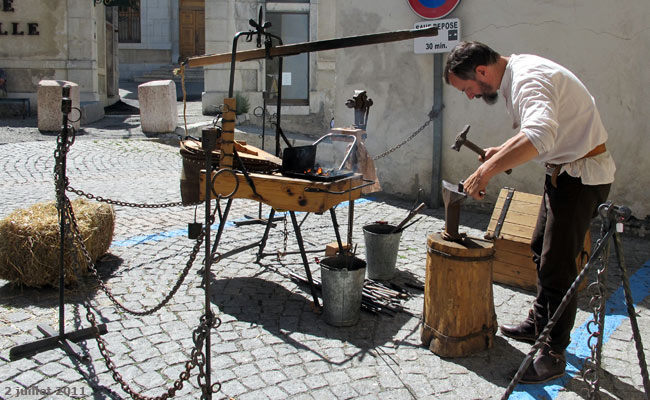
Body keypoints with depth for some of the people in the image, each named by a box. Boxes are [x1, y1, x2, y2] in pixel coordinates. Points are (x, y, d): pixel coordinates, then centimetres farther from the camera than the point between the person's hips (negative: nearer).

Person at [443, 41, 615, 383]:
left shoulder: (529, 79, -26)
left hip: (581, 177, -11)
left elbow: (540, 136, -46)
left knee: (556, 266, -7)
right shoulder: (516, 74, 6)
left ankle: (554, 354, 6)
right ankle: (539, 323, 37)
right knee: (541, 250, 20)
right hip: (563, 172, 11)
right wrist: (503, 151, 7)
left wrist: (488, 170, -43)